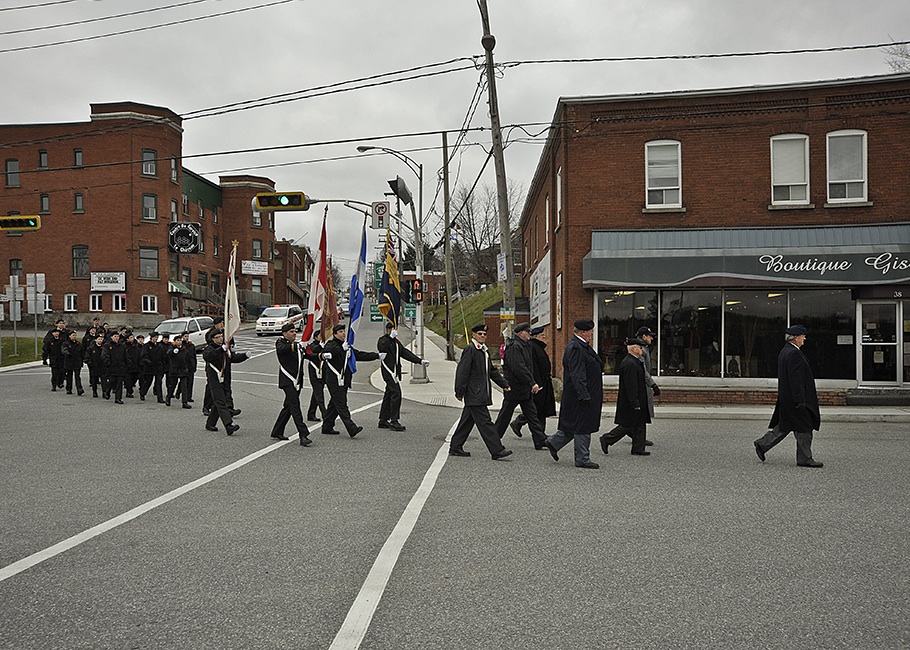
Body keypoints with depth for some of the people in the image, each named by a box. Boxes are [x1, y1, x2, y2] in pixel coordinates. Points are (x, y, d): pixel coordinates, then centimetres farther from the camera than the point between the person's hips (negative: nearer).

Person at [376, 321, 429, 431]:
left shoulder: (396, 341, 21)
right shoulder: (383, 340, -4)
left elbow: (406, 353, 20)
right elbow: (382, 348, -26)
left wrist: (420, 361, 12)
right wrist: (391, 337, -23)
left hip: (395, 371, 9)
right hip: (388, 371, -9)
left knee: (388, 395, 11)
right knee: (396, 394, -16)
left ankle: (383, 420, 16)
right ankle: (394, 421, -14)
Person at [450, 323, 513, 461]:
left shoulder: (485, 350, 17)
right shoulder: (470, 350, -11)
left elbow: (492, 371, 24)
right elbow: (462, 371, -14)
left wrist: (504, 384, 18)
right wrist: (459, 392, -15)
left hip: (482, 393, 9)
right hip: (474, 394, -9)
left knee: (468, 421, 13)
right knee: (485, 422, -9)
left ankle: (455, 448, 21)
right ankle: (496, 450, -9)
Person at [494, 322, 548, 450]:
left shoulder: (525, 345, 13)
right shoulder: (514, 347, -18)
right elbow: (519, 368, -27)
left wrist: (531, 383, 14)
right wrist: (532, 383, -27)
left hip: (525, 388, 9)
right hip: (514, 388, -9)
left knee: (532, 414, 6)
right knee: (505, 414, 3)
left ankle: (540, 441, 6)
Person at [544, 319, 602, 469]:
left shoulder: (580, 346, 15)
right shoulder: (576, 348, -19)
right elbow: (577, 375, -24)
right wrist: (584, 395, -26)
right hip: (581, 394, -11)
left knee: (574, 425, 16)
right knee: (582, 425, -2)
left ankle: (554, 442, 25)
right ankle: (582, 459, 6)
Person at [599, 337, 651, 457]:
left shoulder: (633, 362, 13)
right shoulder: (630, 364, -21)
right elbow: (630, 385, -25)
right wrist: (635, 403, -24)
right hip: (631, 402, -11)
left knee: (640, 425, 11)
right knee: (627, 426, -3)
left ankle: (638, 449, 16)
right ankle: (606, 439, 8)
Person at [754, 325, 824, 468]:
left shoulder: (784, 352, 14)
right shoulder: (794, 353, -18)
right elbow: (796, 379, -22)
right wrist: (800, 401, -23)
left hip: (786, 397, 10)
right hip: (794, 397, -10)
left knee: (784, 426, 13)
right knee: (804, 427, -1)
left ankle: (762, 444, 13)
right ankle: (804, 459, 6)